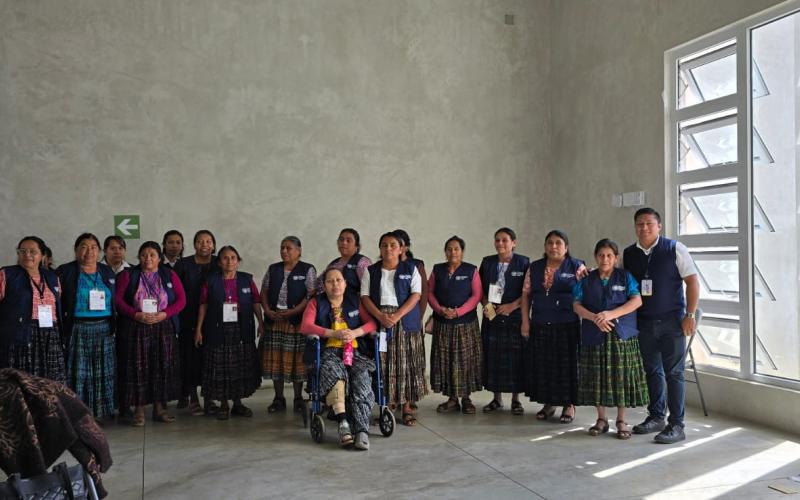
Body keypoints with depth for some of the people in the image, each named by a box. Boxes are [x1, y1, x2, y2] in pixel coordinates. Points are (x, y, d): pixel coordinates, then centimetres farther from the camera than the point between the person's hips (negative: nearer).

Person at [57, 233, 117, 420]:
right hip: (78, 331, -3)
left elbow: (116, 302, 13)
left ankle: (100, 411, 16)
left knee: (103, 374, 6)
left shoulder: (108, 273, 12)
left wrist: (114, 328, 6)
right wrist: (62, 329, -11)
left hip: (104, 330, 4)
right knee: (79, 373, -2)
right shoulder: (65, 272, 0)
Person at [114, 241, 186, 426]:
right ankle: (139, 410, 4)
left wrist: (164, 314, -13)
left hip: (164, 328, 1)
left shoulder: (170, 275, 7)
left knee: (163, 367, 3)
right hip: (137, 328, -1)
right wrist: (136, 315, -15)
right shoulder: (128, 275, 5)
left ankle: (160, 408, 12)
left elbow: (181, 299, 2)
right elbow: (118, 299, -2)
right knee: (138, 368, -2)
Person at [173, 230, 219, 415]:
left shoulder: (219, 265, 5)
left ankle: (209, 399, 9)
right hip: (189, 320, 0)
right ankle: (192, 398, 12)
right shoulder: (183, 264, 3)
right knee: (190, 357, 1)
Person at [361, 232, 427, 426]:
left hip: (406, 321, -1)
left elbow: (415, 295, -3)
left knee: (406, 363, -2)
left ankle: (408, 407, 5)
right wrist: (381, 316, -13)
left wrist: (397, 316, -15)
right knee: (383, 364, -1)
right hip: (379, 321, 1)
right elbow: (365, 297, 3)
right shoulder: (371, 271, 11)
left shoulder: (410, 269, 6)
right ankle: (387, 405, 6)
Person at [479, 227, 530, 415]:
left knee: (516, 357, -1)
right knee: (493, 356, 5)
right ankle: (496, 398, 17)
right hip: (492, 317, 3)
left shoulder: (523, 262, 0)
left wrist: (512, 305, -13)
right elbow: (480, 288, 11)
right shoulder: (487, 262, 9)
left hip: (515, 317, -3)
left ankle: (516, 399, 12)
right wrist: (486, 305, -5)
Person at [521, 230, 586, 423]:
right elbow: (526, 294, 10)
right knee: (542, 364, 7)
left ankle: (569, 404, 15)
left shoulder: (576, 267, 0)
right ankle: (548, 403, 20)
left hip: (567, 325, -3)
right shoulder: (534, 268, 9)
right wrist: (525, 320, 4)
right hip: (540, 325, 3)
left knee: (566, 363, 2)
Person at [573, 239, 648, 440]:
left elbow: (637, 301, -7)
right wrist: (595, 318, -17)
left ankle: (621, 421, 12)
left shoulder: (625, 277, 4)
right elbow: (577, 305, 1)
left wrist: (611, 314, -18)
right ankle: (601, 419, 17)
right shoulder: (586, 280, 8)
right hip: (594, 336, 2)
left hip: (622, 336, -1)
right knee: (597, 377, 4)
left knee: (621, 377, -1)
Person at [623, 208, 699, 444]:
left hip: (672, 321, -4)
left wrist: (690, 315, -11)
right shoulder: (628, 254, 6)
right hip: (643, 322, 4)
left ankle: (676, 425, 7)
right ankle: (656, 417, 27)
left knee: (673, 373, 0)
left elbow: (692, 281, -6)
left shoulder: (675, 249, -5)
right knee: (652, 371, 14)